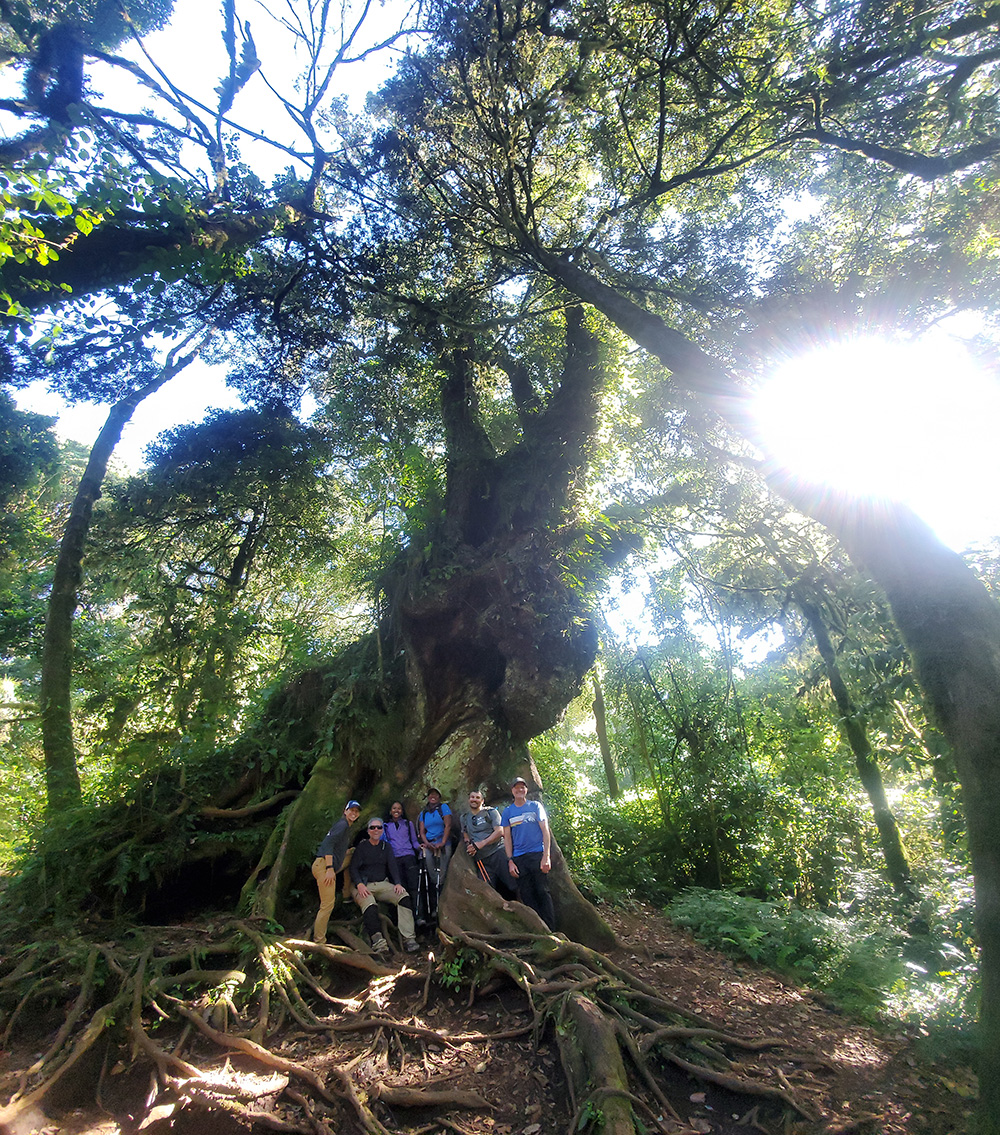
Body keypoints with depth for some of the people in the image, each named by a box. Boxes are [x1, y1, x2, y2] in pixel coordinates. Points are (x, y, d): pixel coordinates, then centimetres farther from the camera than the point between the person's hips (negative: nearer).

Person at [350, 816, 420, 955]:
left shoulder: (386, 846, 17)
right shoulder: (361, 847, 7)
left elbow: (393, 865, 7)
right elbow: (353, 868, -1)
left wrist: (398, 883, -11)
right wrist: (360, 884, -20)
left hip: (383, 884, 3)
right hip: (364, 885, -3)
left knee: (404, 897, -23)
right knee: (369, 905, -36)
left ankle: (408, 938, -28)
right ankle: (378, 941, -48)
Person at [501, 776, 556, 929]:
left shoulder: (535, 806, 5)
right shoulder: (507, 811, 10)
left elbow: (545, 831, 1)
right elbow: (507, 837, 10)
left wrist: (546, 856, -9)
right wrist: (510, 861, 1)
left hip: (537, 854, -2)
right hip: (519, 858, 3)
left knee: (543, 892, -5)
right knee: (526, 895, 3)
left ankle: (550, 930, 0)